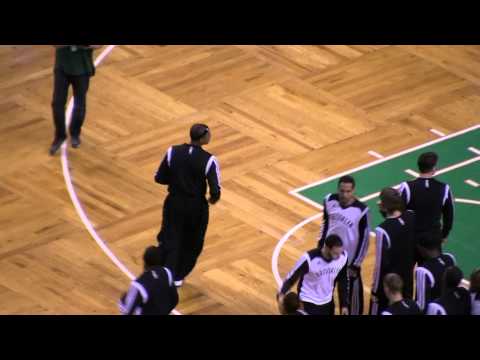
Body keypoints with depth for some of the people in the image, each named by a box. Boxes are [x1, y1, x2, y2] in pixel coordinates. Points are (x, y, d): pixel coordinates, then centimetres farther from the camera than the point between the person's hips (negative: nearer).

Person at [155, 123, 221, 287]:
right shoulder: (209, 160, -19)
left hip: (174, 203, 1)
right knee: (192, 244, 21)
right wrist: (213, 199, 3)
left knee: (170, 241, 11)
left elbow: (159, 178, -2)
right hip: (196, 207, -1)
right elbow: (215, 192, -20)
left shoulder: (173, 152, -10)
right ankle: (178, 276, 34)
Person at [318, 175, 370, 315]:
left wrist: (356, 264, -12)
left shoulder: (361, 210, -22)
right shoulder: (329, 200, -10)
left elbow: (364, 239, -14)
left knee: (351, 295, 7)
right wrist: (320, 247, 10)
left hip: (349, 261, -4)